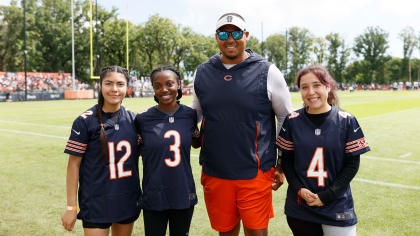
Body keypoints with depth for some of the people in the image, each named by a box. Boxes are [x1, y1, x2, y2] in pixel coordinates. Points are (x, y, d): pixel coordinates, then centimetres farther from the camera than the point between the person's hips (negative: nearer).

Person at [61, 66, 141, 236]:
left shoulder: (133, 119, 2)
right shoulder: (85, 121, -10)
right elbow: (74, 164, -8)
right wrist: (71, 207, -9)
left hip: (128, 201, 4)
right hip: (96, 203, -4)